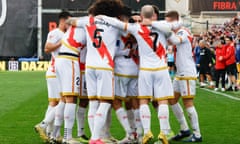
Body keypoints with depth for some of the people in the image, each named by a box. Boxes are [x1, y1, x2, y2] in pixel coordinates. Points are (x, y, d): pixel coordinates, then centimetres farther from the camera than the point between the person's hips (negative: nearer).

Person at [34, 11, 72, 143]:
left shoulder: (64, 35, 21)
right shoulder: (55, 33, -8)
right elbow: (47, 48, -20)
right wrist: (62, 42, -21)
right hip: (55, 73, -10)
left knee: (54, 103, 9)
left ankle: (48, 133, 11)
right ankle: (43, 125, -12)